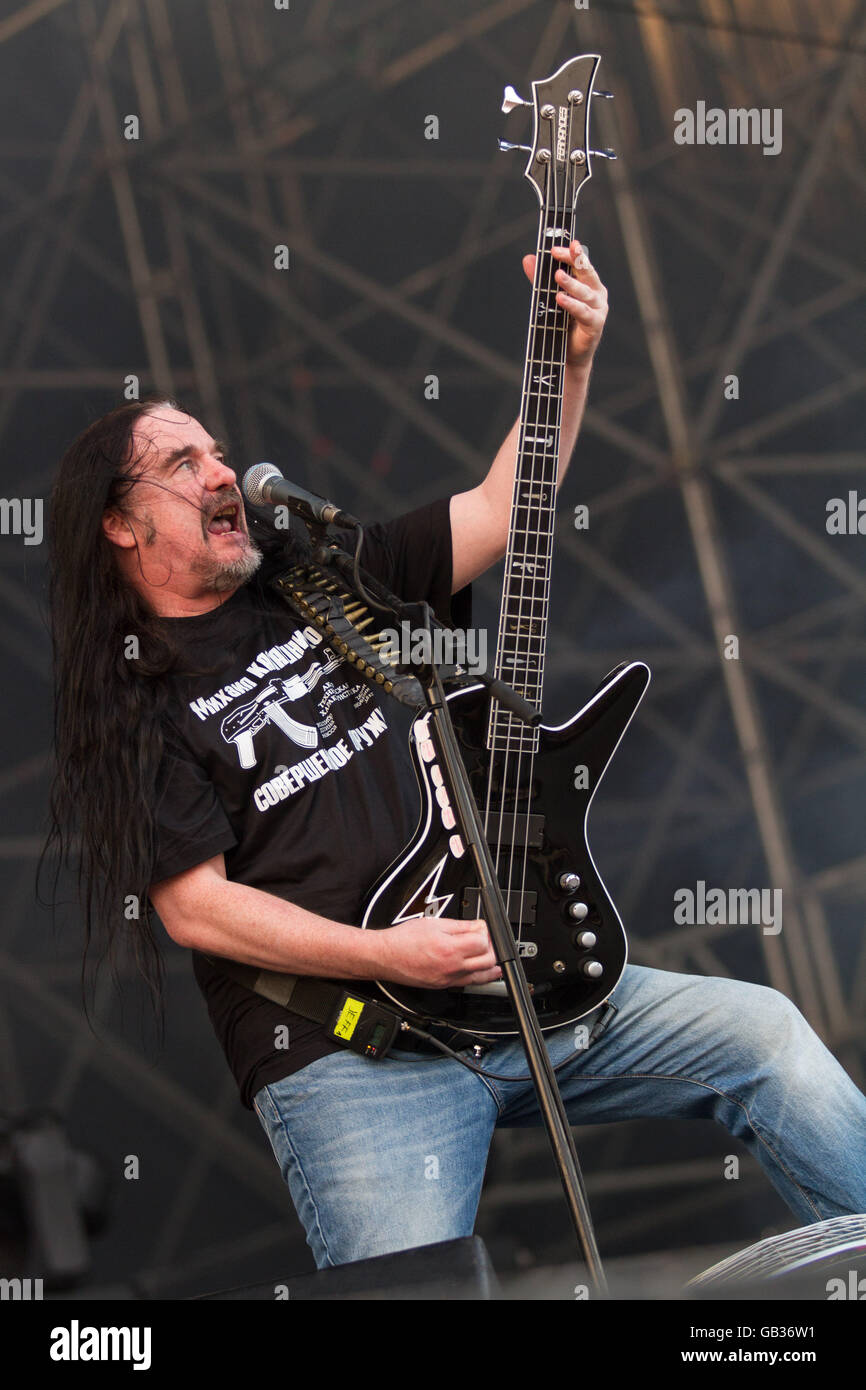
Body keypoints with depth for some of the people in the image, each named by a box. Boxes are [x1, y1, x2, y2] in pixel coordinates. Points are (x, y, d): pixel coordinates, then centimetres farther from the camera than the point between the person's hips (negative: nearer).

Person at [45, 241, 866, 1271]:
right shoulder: (129, 702, -1)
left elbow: (503, 508, 14)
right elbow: (195, 905, -9)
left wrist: (572, 359, 0)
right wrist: (383, 955, -18)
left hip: (516, 974, 6)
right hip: (341, 1054, -5)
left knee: (763, 1033, -4)